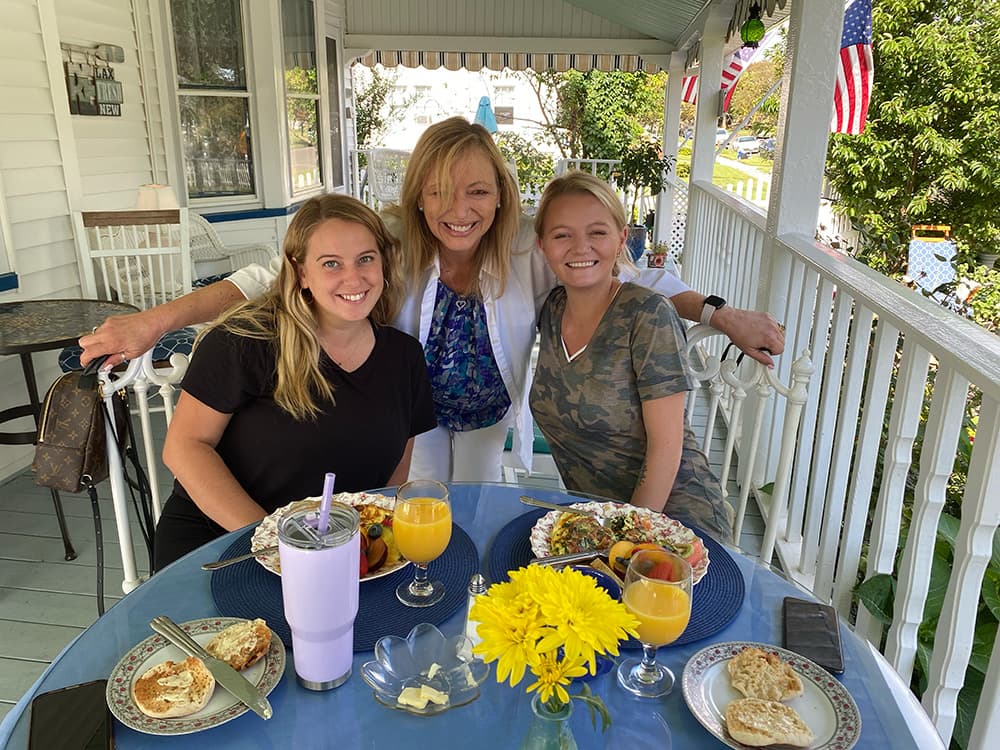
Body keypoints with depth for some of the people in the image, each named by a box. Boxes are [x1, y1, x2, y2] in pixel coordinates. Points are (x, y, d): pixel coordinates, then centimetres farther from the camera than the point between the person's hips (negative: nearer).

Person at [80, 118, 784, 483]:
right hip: (414, 408, -1)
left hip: (489, 414, 1)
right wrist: (160, 318, -37)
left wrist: (720, 312, -23)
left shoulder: (530, 248, -25)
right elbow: (284, 274, -30)